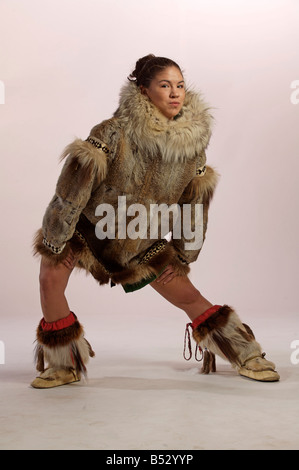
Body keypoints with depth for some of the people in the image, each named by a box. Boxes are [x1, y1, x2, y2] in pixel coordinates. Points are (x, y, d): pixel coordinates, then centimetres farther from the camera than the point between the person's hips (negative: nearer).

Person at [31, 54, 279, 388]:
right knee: (51, 279, -15)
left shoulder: (194, 139, -11)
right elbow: (76, 179, -19)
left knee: (188, 297, 0)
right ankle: (63, 366, 7)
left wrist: (184, 257, 2)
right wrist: (56, 243, -15)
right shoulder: (117, 129, -24)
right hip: (90, 223, -1)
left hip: (145, 240, 2)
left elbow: (195, 203, 0)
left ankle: (247, 357, 19)